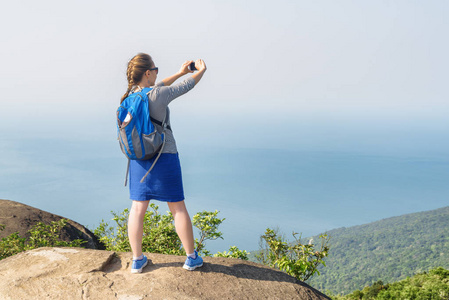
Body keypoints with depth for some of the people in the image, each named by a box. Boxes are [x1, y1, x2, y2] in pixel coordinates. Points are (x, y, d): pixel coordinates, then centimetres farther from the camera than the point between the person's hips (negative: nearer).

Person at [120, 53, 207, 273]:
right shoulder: (158, 95, -17)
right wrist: (201, 71, 19)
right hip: (164, 158, -5)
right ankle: (191, 257, 19)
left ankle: (137, 260, 16)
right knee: (177, 208, 7)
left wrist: (180, 72, 27)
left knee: (137, 208, 9)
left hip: (139, 160, 5)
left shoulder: (131, 95, 2)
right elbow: (187, 86, -1)